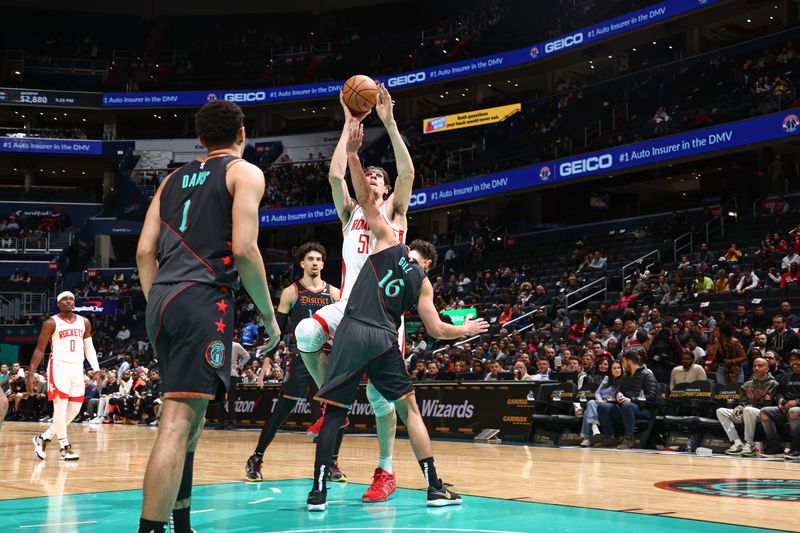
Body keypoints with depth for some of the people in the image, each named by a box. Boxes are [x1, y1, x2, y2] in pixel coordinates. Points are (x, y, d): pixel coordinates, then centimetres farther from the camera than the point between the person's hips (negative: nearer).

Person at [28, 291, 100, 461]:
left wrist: (96, 369, 4)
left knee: (75, 409, 6)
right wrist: (31, 374, -11)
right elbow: (39, 350, -3)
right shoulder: (51, 323, -4)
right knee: (61, 407, -11)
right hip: (59, 367, -6)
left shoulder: (84, 322, 10)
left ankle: (43, 438, 20)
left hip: (77, 369, 6)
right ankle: (65, 448, -4)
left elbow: (89, 348, 15)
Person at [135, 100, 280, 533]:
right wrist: (269, 314, -1)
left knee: (189, 417, 19)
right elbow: (244, 250, -9)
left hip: (161, 300, 7)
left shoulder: (173, 179, 22)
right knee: (179, 422, -12)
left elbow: (144, 252, 15)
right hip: (203, 300, -7)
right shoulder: (244, 172, 4)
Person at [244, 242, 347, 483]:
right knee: (282, 411, -4)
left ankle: (332, 464, 11)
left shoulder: (334, 293, 9)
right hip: (300, 358, -3)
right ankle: (256, 459, 10)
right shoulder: (291, 292, 1)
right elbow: (277, 329, 1)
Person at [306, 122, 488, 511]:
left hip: (352, 333, -1)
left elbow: (365, 198, 8)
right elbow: (435, 330, 13)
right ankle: (436, 488, 8)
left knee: (334, 410, 5)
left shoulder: (388, 242, 13)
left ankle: (318, 491, -2)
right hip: (384, 341, 1)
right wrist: (466, 330, 33)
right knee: (409, 410, 11)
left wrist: (352, 154, 12)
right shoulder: (423, 282, 15)